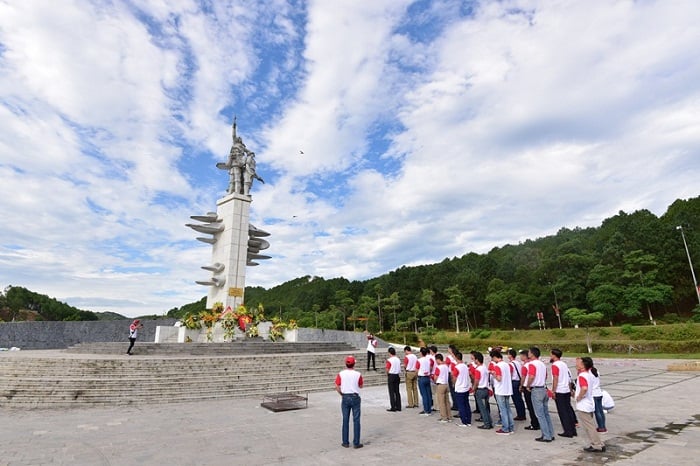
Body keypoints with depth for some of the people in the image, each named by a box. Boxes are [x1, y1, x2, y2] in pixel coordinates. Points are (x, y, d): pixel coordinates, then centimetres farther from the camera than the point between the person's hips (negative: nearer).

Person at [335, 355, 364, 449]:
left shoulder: (341, 374, -5)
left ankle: (345, 442, 16)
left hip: (345, 398, 2)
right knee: (356, 421, 5)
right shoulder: (358, 374, -7)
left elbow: (337, 387, -6)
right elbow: (360, 386, 7)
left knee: (345, 420, 10)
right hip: (355, 397, -1)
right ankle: (356, 443, 8)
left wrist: (342, 394, 9)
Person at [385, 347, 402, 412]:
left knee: (391, 392, 1)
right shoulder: (398, 360, 3)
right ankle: (398, 407, 16)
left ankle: (393, 408, 3)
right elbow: (399, 368, 5)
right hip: (397, 376, 6)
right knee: (397, 392, 13)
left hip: (391, 376, -6)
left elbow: (387, 370, -12)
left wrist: (387, 375, 6)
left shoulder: (389, 360, -15)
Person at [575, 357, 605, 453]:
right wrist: (579, 361, 10)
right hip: (589, 404, 9)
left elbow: (584, 388, -38)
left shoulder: (582, 375, -23)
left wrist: (579, 397, -22)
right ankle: (599, 444, 26)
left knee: (589, 427, 2)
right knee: (590, 426, 20)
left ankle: (598, 446, 10)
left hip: (583, 406, -9)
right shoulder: (589, 373, 4)